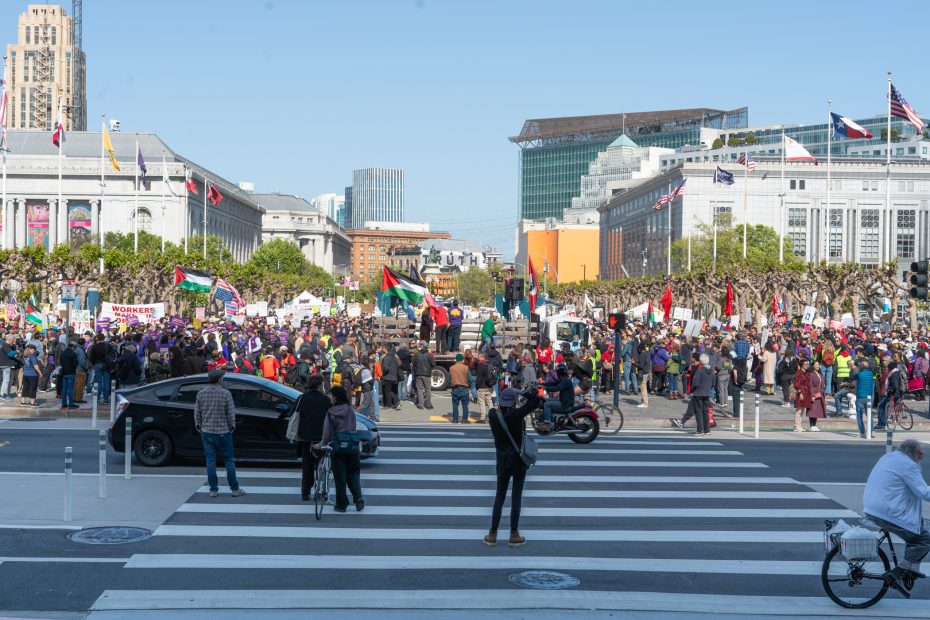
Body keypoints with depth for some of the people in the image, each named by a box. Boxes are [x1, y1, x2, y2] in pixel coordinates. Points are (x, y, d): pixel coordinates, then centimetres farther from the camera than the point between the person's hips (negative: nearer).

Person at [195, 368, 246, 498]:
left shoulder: (201, 393, -1)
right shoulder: (225, 393, -11)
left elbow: (197, 413, 4)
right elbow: (231, 413, -8)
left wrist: (199, 426, 17)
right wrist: (232, 427, 6)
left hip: (206, 432, 3)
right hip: (223, 432, -3)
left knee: (210, 461, 6)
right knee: (229, 460, 6)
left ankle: (213, 490, 8)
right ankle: (234, 489, 10)